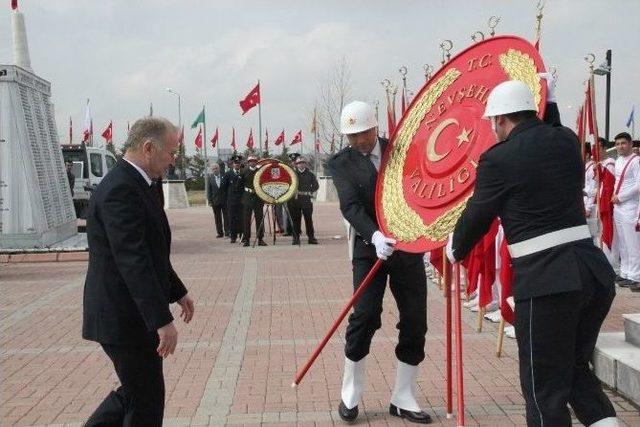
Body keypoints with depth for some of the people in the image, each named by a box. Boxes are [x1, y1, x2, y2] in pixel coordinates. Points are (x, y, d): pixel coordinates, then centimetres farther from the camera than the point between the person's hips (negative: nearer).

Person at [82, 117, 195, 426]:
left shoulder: (132, 184, 12)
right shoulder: (121, 189, -21)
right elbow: (133, 261, -28)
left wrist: (177, 292, 24)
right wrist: (162, 320, -29)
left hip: (129, 314, 10)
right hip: (125, 318, -10)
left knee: (135, 392, 20)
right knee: (146, 400, 3)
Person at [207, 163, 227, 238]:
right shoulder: (210, 177, 2)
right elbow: (209, 190, 2)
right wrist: (210, 200, -3)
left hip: (224, 200, -2)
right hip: (215, 200, 2)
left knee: (226, 217, 1)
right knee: (217, 217, 6)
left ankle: (227, 231, 7)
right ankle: (220, 232, 12)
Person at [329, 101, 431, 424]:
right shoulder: (341, 162, -2)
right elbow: (350, 205, -15)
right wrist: (374, 235, -32)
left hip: (408, 244, 3)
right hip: (369, 248, -3)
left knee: (415, 323, 3)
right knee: (364, 317, -11)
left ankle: (403, 399, 16)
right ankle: (350, 395, 9)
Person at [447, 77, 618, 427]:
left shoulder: (497, 159, -7)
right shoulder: (566, 139, 9)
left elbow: (477, 216, 5)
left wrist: (455, 249, 23)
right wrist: (549, 102, 35)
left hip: (546, 280, -7)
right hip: (594, 270, 7)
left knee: (545, 389, 6)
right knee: (575, 367, 25)